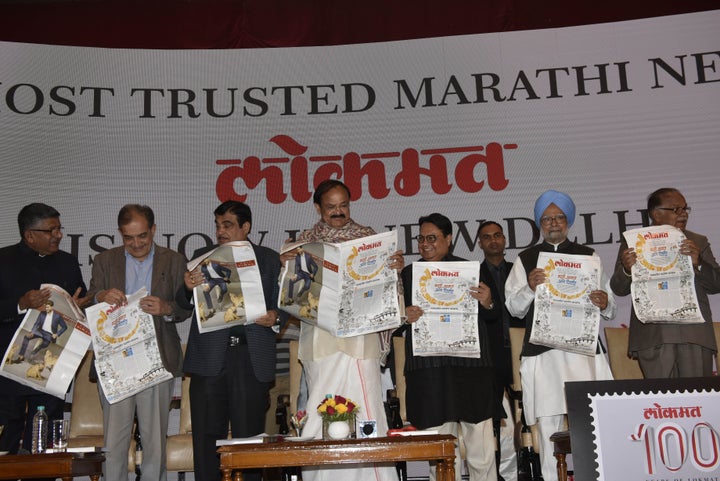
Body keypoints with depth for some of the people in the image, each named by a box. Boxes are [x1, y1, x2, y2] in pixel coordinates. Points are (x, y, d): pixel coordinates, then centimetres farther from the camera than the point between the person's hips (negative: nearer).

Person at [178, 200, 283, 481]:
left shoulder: (269, 259, 11)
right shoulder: (202, 256, 14)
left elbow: (281, 303, 11)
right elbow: (185, 304, 9)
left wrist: (275, 317, -12)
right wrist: (189, 288, -14)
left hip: (252, 357, -1)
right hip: (210, 357, 2)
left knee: (249, 436, 1)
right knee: (207, 437, 4)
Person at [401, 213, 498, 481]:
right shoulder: (408, 274, 11)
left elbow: (493, 316, 12)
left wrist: (488, 303, -10)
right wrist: (404, 316, -10)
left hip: (470, 365, 0)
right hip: (427, 367, 0)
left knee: (481, 446, 4)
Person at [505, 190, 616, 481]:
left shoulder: (589, 256, 16)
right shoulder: (525, 260, 12)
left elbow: (609, 307, 15)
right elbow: (513, 307, 5)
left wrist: (604, 304, -8)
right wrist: (529, 288, -14)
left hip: (584, 350, 1)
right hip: (541, 353, 0)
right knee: (548, 425, 1)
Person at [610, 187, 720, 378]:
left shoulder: (698, 242, 16)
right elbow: (619, 289, 6)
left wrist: (698, 263, -10)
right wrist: (626, 269, -16)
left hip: (695, 333, 2)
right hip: (653, 337, -2)